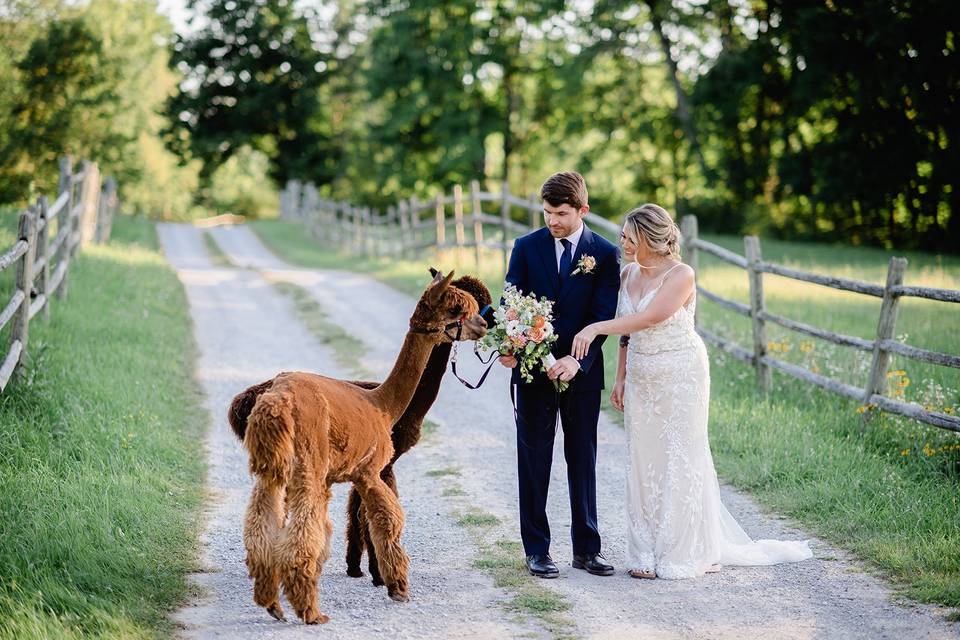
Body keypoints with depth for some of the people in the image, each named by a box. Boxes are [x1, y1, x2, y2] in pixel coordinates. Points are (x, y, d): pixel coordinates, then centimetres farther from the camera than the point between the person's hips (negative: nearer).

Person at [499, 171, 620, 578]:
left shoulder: (605, 254, -2)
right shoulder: (527, 247, 1)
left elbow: (603, 316, -8)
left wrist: (577, 360, -22)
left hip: (582, 373, 0)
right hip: (533, 370, 0)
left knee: (583, 461, 8)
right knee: (534, 463, 5)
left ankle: (586, 548, 17)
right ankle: (536, 549, 12)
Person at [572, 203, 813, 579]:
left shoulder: (681, 275, -15)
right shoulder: (628, 274, 6)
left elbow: (648, 318, -26)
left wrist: (595, 328, -30)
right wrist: (620, 379, 10)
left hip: (680, 377, -6)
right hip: (642, 378, 6)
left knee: (680, 460, -1)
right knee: (644, 461, 6)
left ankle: (685, 553, 9)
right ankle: (647, 552, 12)